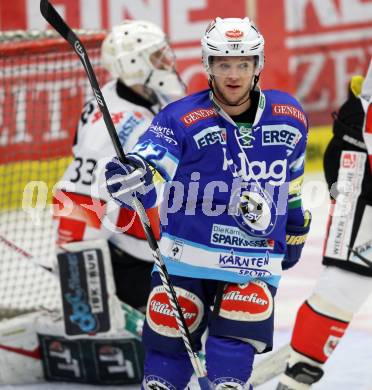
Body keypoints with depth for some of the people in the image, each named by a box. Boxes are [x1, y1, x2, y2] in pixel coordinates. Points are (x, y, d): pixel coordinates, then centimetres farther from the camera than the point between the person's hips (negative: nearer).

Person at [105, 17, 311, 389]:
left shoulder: (288, 117, 2)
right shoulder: (183, 119, -10)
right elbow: (152, 159, -23)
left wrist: (296, 225, 29)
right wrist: (132, 175, -46)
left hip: (255, 262, 1)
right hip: (187, 255, -1)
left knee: (232, 359, -10)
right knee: (168, 347, 3)